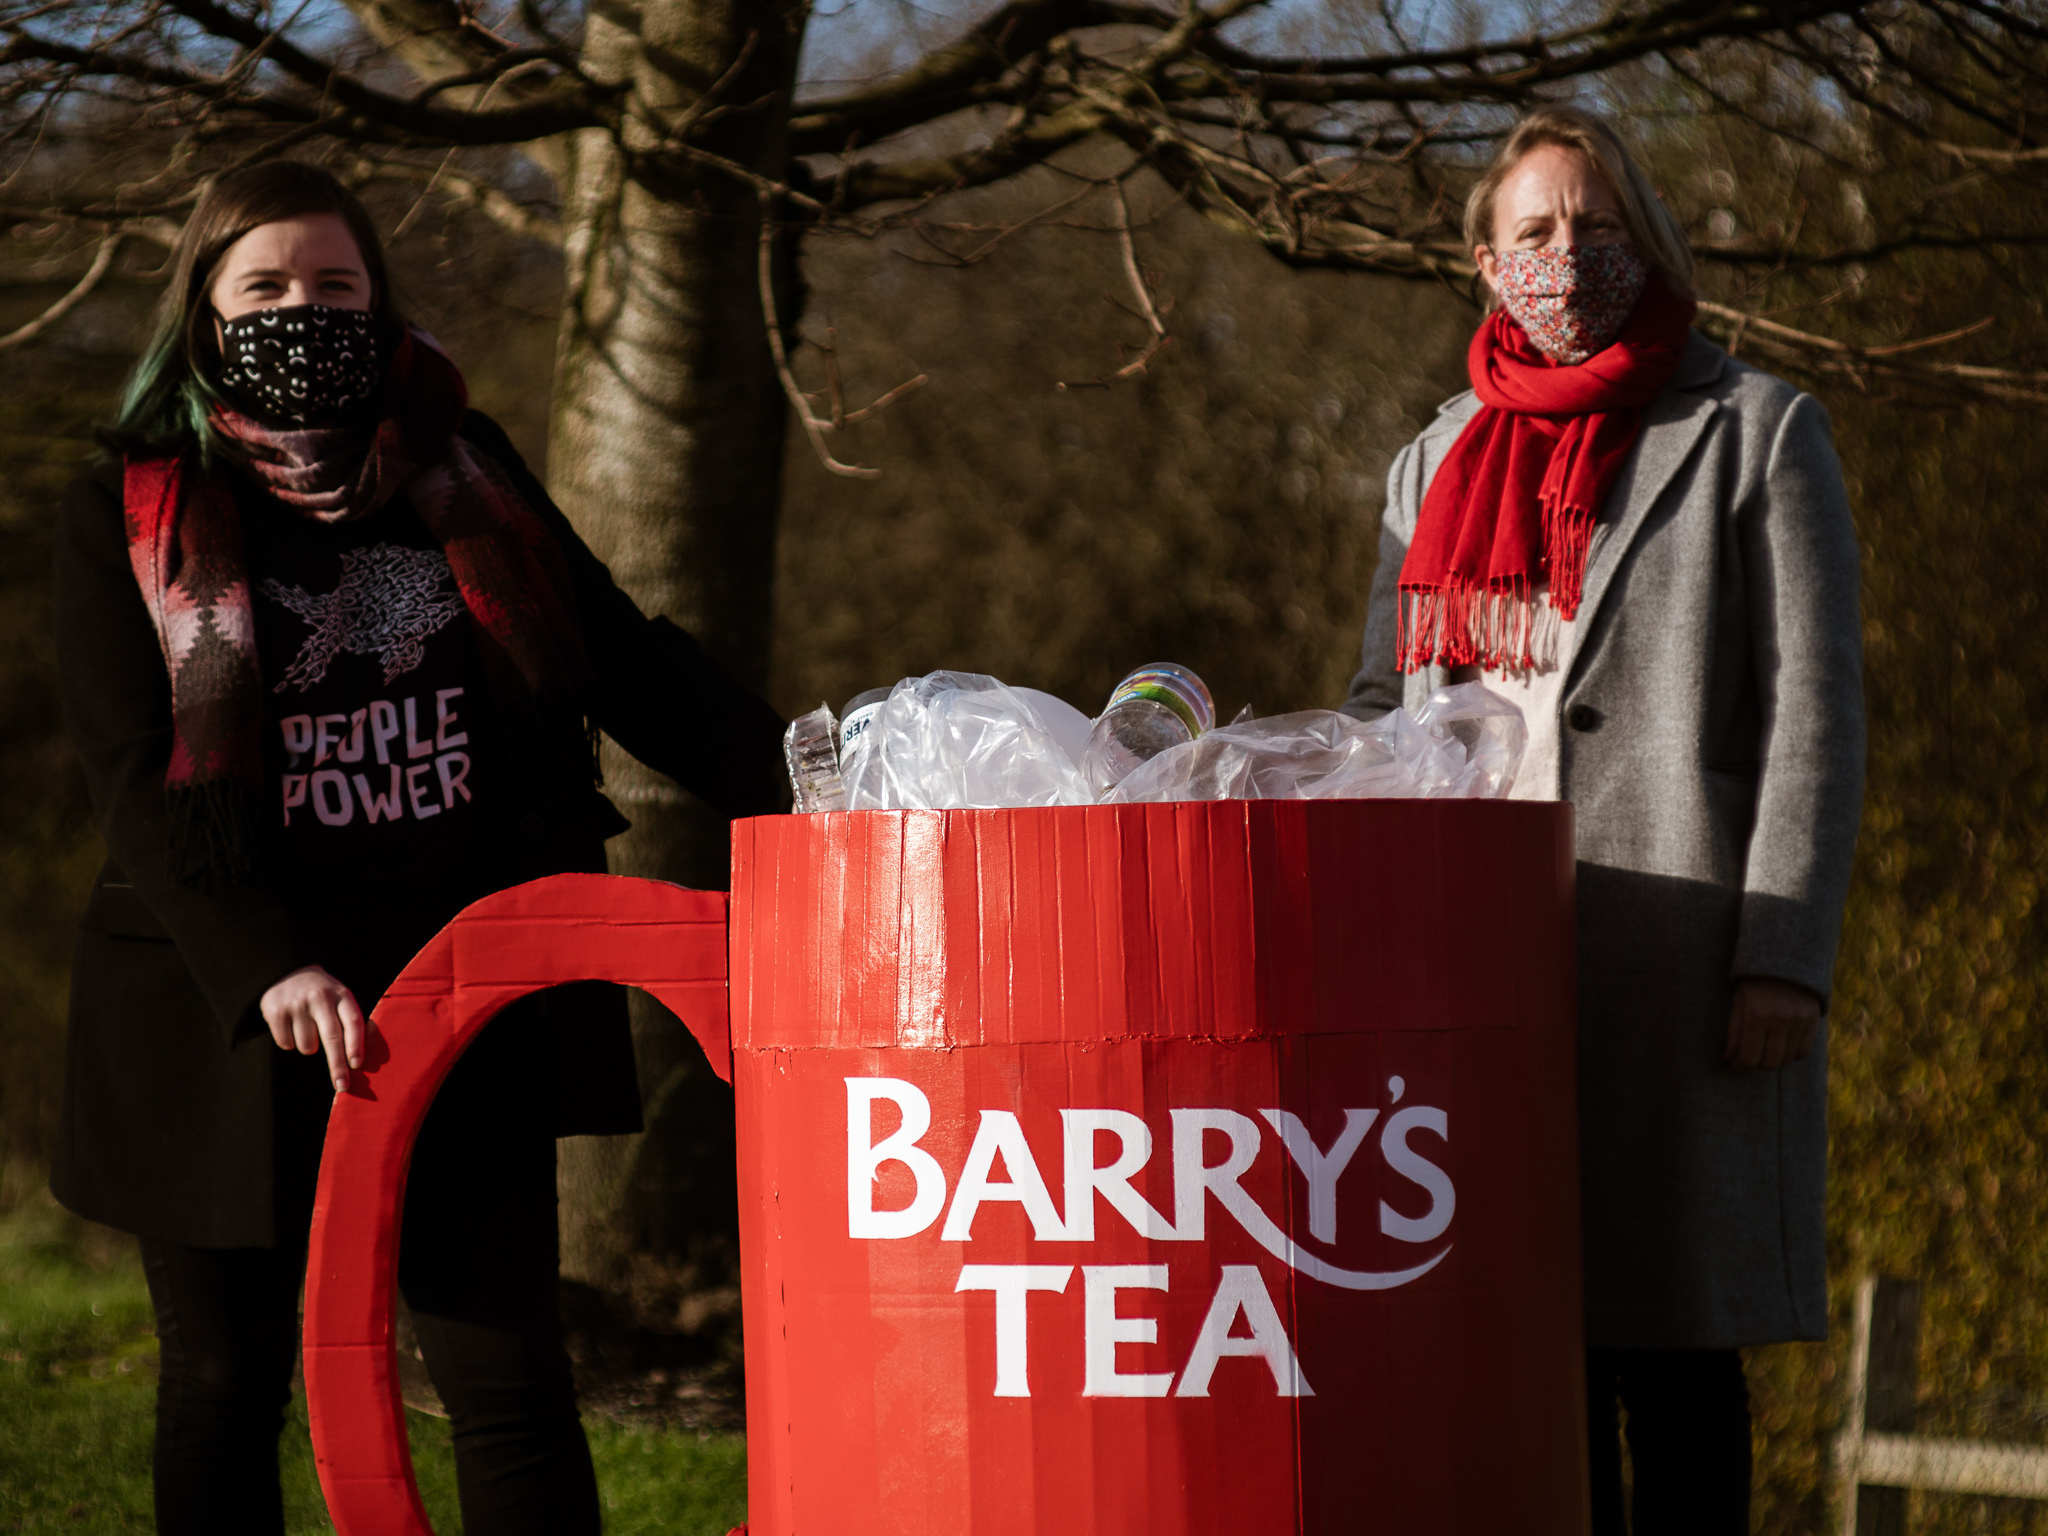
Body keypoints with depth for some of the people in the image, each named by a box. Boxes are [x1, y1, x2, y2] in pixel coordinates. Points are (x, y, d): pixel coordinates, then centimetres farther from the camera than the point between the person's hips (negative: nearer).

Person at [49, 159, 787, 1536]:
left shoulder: (460, 473, 9)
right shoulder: (127, 520, 0)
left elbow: (626, 661, 12)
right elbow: (139, 786, -9)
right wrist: (266, 969, -24)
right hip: (225, 1015, -1)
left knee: (511, 1383, -4)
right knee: (227, 1390, 8)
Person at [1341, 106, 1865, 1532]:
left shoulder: (1754, 431, 2)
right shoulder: (1437, 460, 17)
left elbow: (1816, 714, -3)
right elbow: (1384, 705, 21)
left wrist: (1785, 960, -12)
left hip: (1671, 962, -4)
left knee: (1668, 1336, -2)